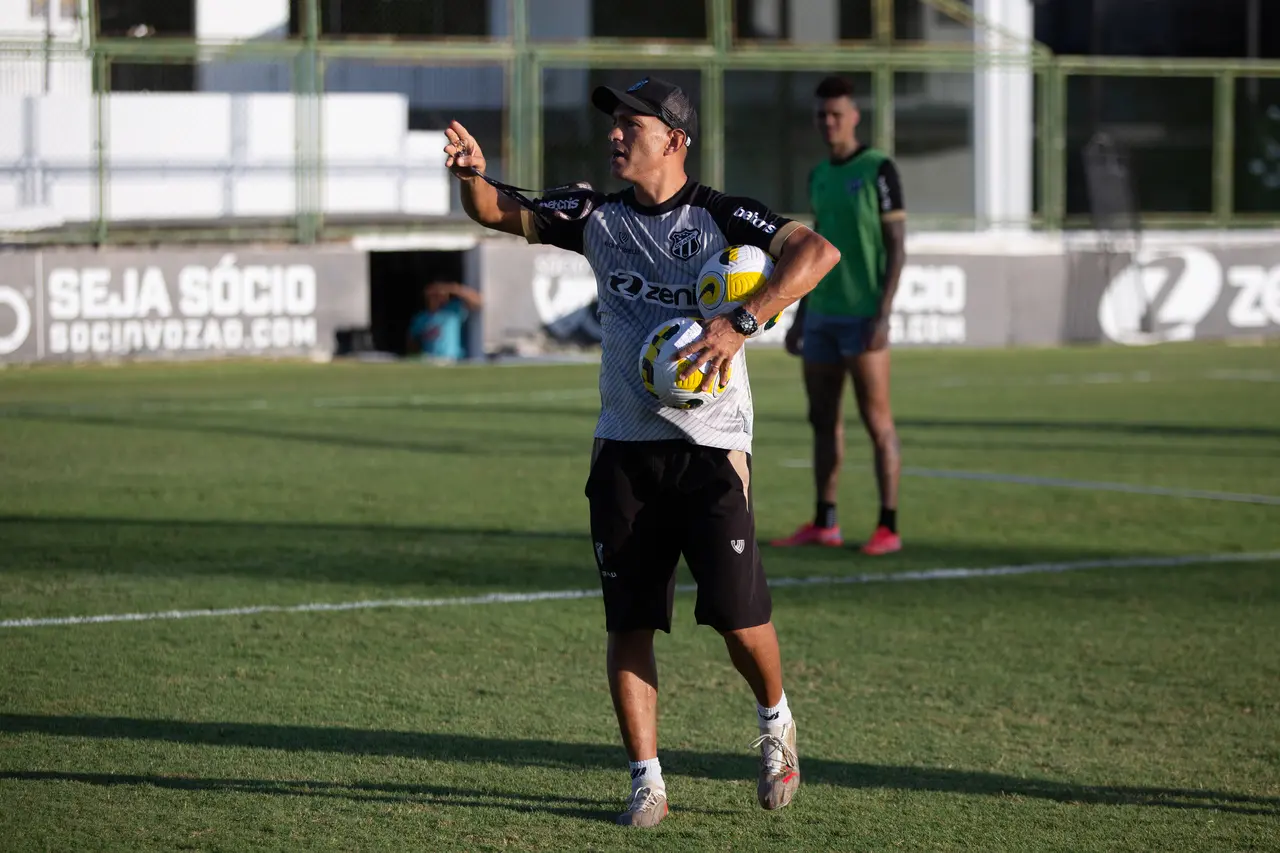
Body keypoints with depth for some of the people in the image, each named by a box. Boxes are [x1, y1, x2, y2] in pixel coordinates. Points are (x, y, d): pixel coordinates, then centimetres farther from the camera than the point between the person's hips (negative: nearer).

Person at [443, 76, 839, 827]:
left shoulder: (720, 216, -6)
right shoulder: (597, 218, 9)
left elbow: (817, 251, -19)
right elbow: (501, 216, 5)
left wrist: (741, 323, -28)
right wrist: (474, 177, -17)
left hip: (710, 446, -4)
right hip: (625, 448, 4)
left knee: (736, 611, -8)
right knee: (628, 621, 1)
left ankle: (776, 722, 21)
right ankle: (647, 780, 8)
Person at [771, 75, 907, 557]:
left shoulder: (879, 170, -8)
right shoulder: (819, 177, 14)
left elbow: (897, 249, -10)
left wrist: (881, 316, -18)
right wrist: (800, 318, 16)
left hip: (864, 317, -7)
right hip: (822, 316, 7)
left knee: (877, 422, -7)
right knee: (822, 418, 9)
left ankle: (888, 528, -4)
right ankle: (824, 525, 15)